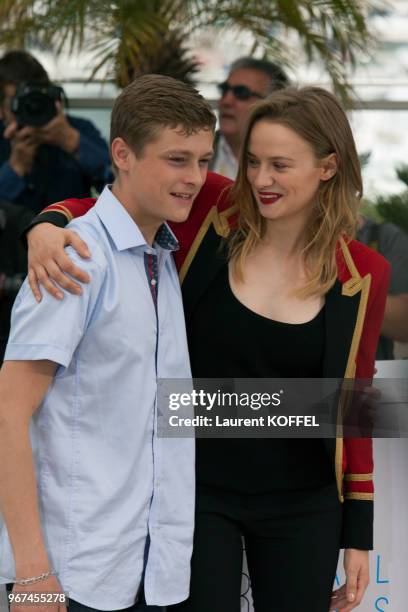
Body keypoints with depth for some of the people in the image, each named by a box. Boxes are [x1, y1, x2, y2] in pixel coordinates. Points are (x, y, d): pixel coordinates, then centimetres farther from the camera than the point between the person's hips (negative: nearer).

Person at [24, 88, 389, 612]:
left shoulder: (362, 275, -5)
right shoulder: (210, 214, -8)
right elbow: (93, 210, -1)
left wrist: (359, 534, 4)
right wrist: (46, 228, -26)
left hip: (302, 507, 1)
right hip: (198, 490, -1)